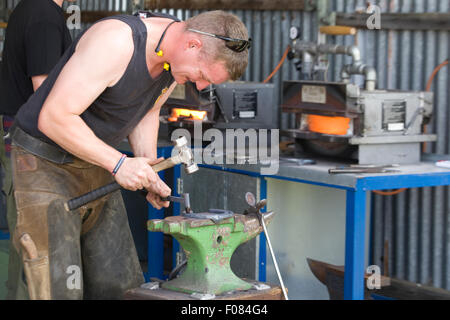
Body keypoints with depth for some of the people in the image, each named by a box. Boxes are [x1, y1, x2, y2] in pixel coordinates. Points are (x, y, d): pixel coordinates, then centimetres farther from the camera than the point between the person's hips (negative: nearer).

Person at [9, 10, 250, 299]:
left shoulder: (178, 58, -3)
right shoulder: (116, 42, -29)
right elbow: (53, 118, -29)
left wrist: (149, 169, -1)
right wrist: (119, 164, -28)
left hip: (95, 164, 8)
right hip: (46, 164, -8)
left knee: (122, 286, 5)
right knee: (60, 291, -12)